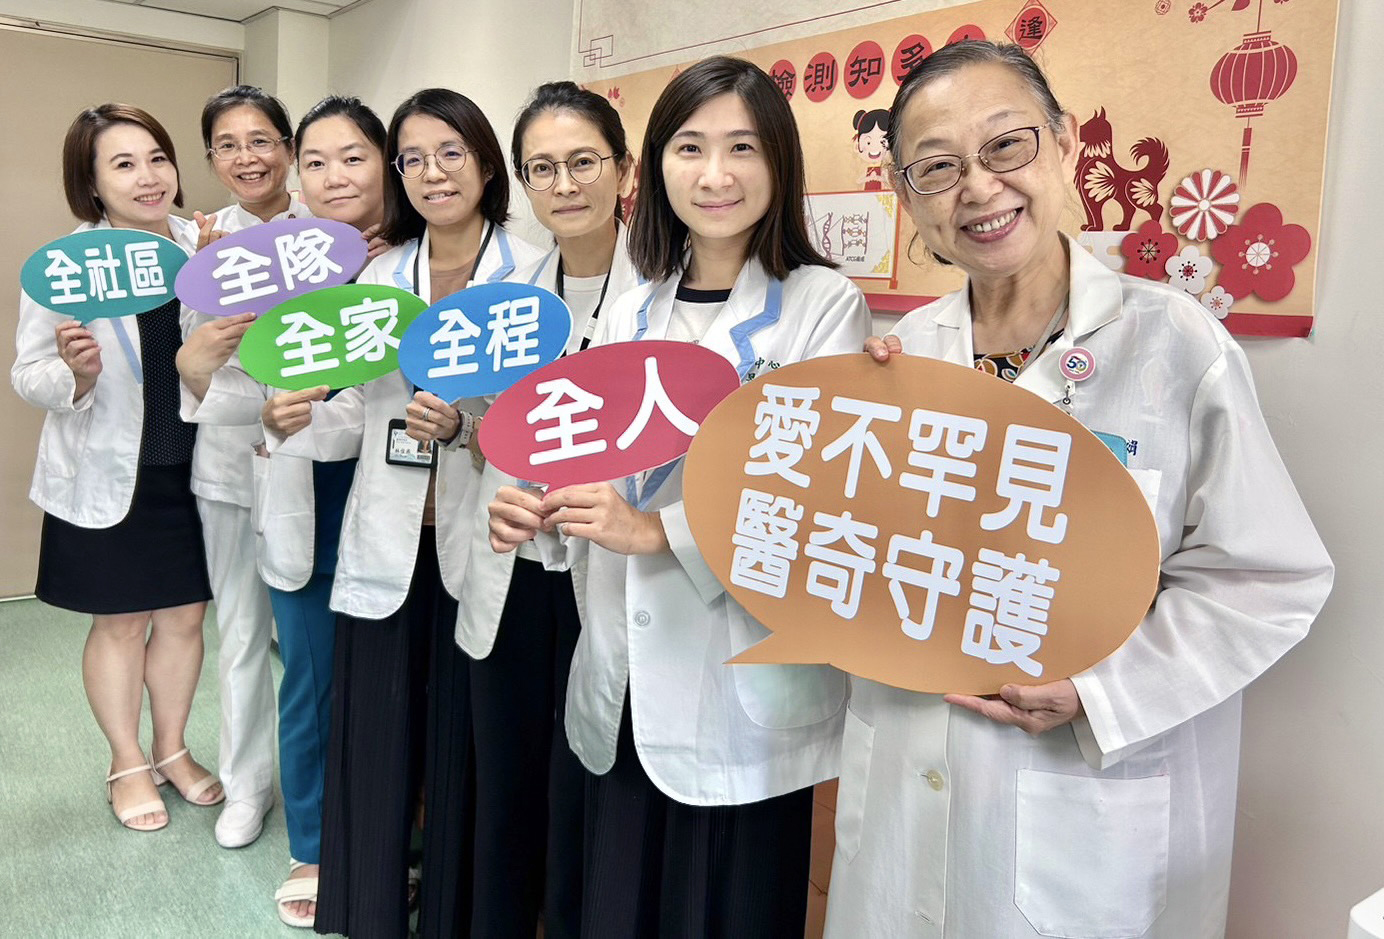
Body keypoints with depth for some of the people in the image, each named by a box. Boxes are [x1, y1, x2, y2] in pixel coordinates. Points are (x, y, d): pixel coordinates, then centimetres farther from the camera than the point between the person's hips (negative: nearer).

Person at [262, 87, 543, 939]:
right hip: (388, 544, 3)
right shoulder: (377, 275, 10)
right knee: (374, 748, 8)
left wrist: (465, 427, -23)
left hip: (479, 546, -3)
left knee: (467, 747, 6)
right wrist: (295, 422, -13)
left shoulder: (533, 272, -2)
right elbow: (355, 417, 7)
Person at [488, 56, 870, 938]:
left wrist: (661, 531, -22)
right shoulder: (633, 312, 9)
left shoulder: (824, 304, -6)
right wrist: (541, 512, -6)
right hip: (625, 682, 5)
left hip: (749, 693, -4)